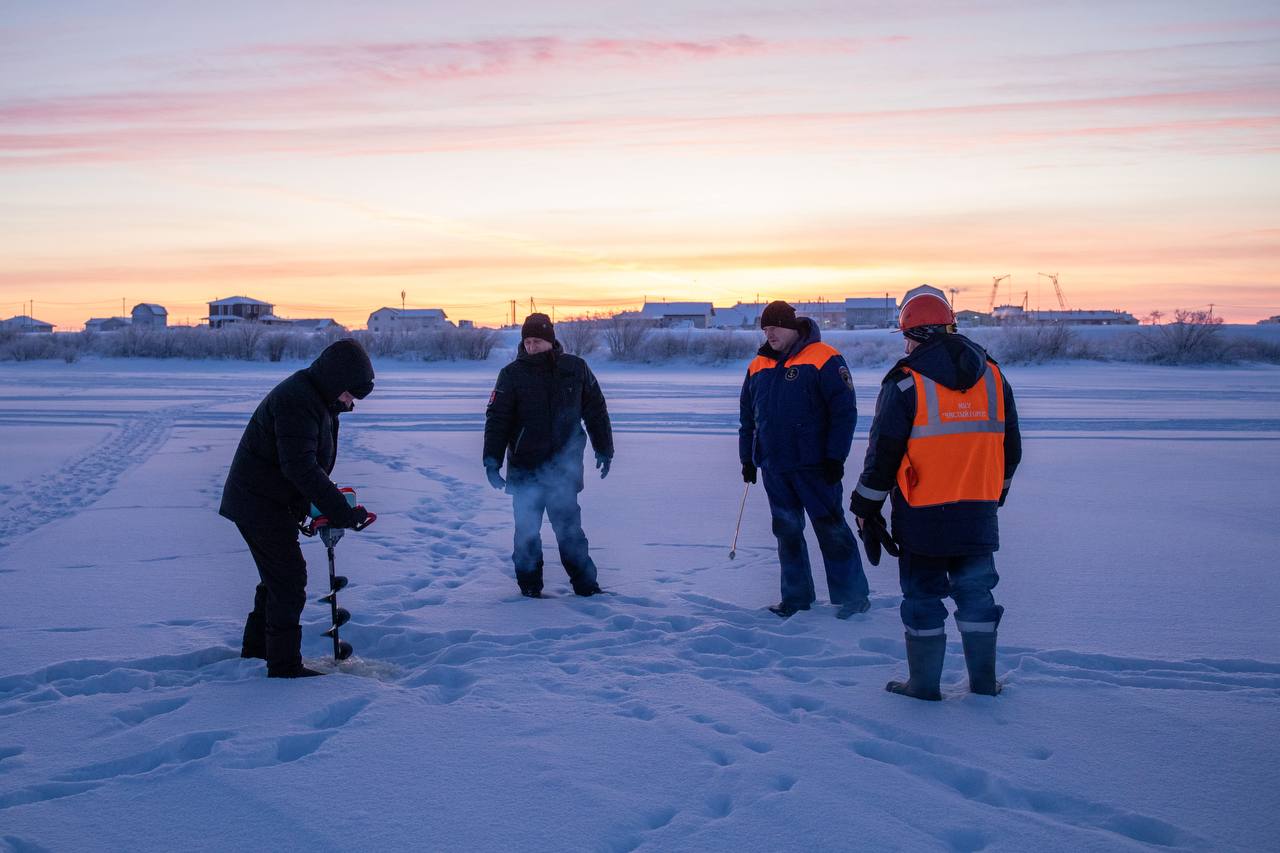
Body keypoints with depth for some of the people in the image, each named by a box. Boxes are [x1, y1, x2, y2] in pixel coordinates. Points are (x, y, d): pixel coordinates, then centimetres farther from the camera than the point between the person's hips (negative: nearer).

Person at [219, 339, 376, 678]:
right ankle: (284, 666, 1)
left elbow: (313, 463, 18)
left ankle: (256, 644, 36)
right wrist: (341, 512, -31)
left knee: (280, 574, 21)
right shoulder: (296, 399, -24)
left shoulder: (317, 399, 10)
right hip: (259, 505, -10)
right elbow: (300, 466, -32)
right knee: (289, 578, -7)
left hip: (274, 503, 10)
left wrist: (324, 508, 6)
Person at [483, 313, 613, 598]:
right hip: (525, 469, 0)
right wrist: (491, 461, -13)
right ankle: (530, 585, 19)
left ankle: (585, 583, 16)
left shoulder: (575, 368, 2)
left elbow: (595, 410, 12)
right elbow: (497, 419, -5)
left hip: (565, 467, 1)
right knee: (527, 529, 6)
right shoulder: (512, 374, -3)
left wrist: (604, 450, 13)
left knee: (569, 527, 5)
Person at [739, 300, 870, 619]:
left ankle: (852, 597, 10)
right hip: (774, 467, 6)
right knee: (787, 533, 11)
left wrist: (836, 457, -13)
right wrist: (747, 458, 15)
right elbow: (747, 416, 18)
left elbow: (845, 410, -10)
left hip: (813, 465, -6)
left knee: (831, 530, 0)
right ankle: (796, 597, 21)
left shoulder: (824, 359, -8)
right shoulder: (758, 366, 11)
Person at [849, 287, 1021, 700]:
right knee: (975, 591, 15)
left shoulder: (906, 381, -11)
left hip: (923, 514, -4)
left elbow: (883, 453, -10)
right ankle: (984, 682, 21)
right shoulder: (992, 375, 5)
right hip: (979, 512, 4)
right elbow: (1011, 448, 13)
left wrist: (867, 507, 1)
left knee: (923, 595, 7)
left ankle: (924, 684, 15)